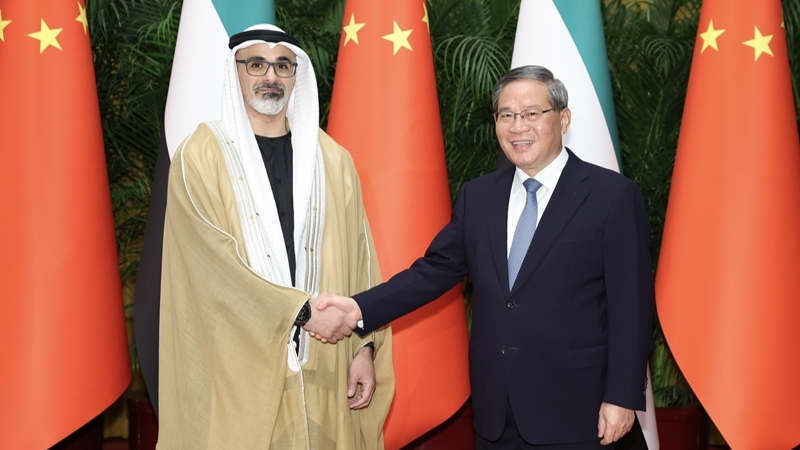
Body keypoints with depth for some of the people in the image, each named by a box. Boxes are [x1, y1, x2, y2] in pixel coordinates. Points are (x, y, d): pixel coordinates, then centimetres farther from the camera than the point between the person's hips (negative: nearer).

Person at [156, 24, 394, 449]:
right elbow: (214, 260, -13)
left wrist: (364, 346, -1)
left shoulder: (332, 160, 8)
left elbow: (359, 259, 7)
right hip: (238, 367, -3)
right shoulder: (200, 157, -3)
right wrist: (304, 312, -15)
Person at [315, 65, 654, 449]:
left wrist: (622, 397, -11)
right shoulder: (477, 196, 9)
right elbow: (436, 269, 6)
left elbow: (631, 305, -8)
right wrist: (362, 308, -7)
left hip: (572, 408, -4)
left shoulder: (613, 195, -6)